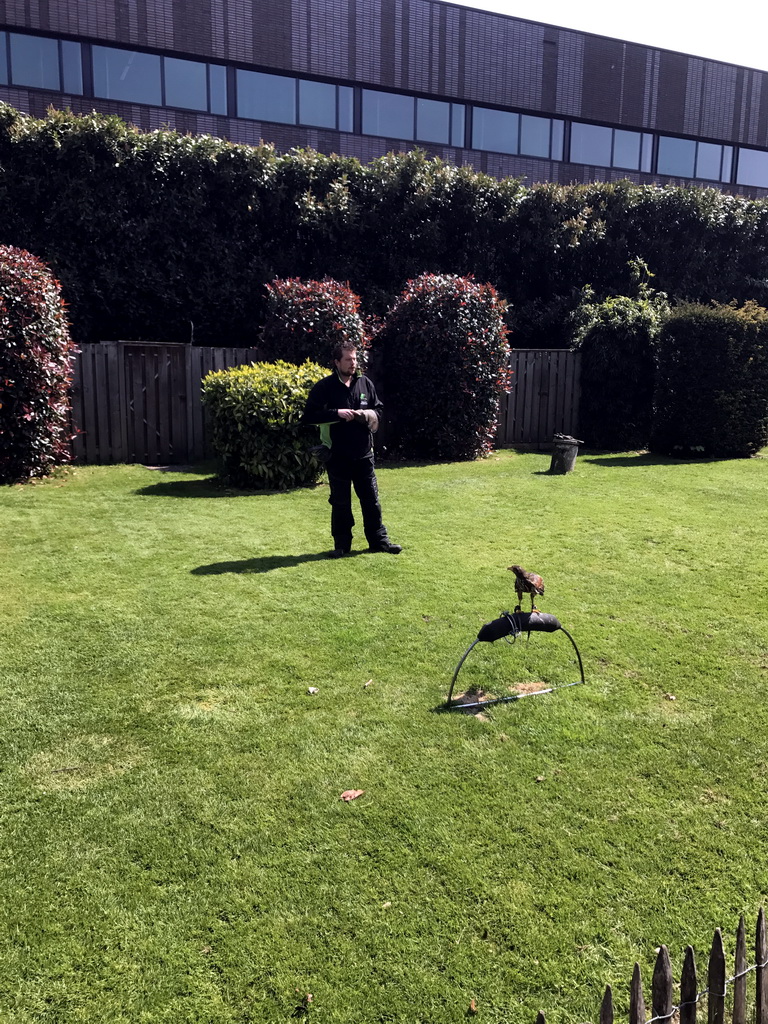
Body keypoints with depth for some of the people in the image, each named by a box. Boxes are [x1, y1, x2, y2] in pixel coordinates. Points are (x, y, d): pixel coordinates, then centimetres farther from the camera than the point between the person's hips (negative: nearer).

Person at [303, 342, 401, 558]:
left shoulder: (365, 383, 6)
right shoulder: (324, 387, -5)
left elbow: (378, 409, 14)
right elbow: (309, 415, -10)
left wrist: (366, 414, -9)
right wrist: (337, 413, -19)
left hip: (363, 453, 3)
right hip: (337, 455, -3)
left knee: (371, 499, 9)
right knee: (340, 502, 6)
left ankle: (379, 540, 20)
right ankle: (342, 544, 17)